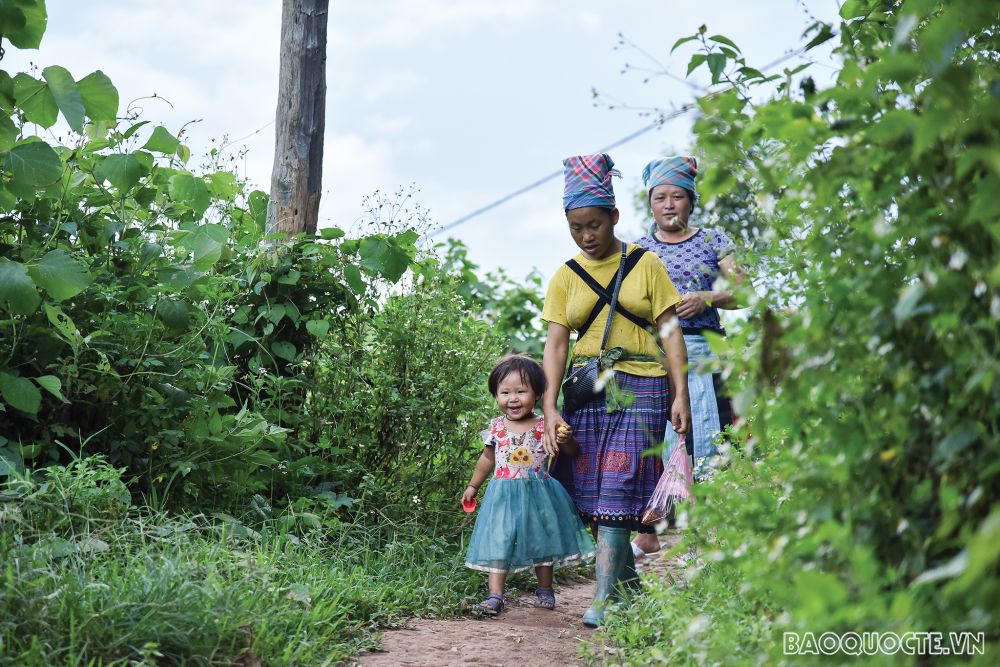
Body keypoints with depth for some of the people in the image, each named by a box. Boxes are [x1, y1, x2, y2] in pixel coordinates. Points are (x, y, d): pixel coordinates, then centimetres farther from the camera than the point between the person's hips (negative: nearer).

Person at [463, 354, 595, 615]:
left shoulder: (544, 427, -7)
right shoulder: (496, 428, -1)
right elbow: (487, 459, 15)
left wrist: (566, 440, -24)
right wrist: (473, 486, 23)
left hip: (537, 494, -1)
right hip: (503, 494, 1)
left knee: (542, 541, 12)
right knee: (498, 542, -5)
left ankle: (545, 590, 29)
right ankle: (495, 595, -3)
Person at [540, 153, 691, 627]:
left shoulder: (644, 264, 4)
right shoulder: (566, 277, 10)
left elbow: (669, 330, 2)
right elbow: (555, 344, 3)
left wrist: (680, 394, -6)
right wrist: (549, 408, -7)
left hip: (641, 387, -3)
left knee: (619, 487, -11)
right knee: (592, 490, 1)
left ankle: (604, 598, -11)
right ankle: (628, 581, 18)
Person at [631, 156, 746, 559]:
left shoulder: (713, 241, 10)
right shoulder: (637, 250, 12)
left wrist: (706, 298, -10)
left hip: (703, 350, -1)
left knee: (705, 440, -4)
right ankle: (647, 535, 4)